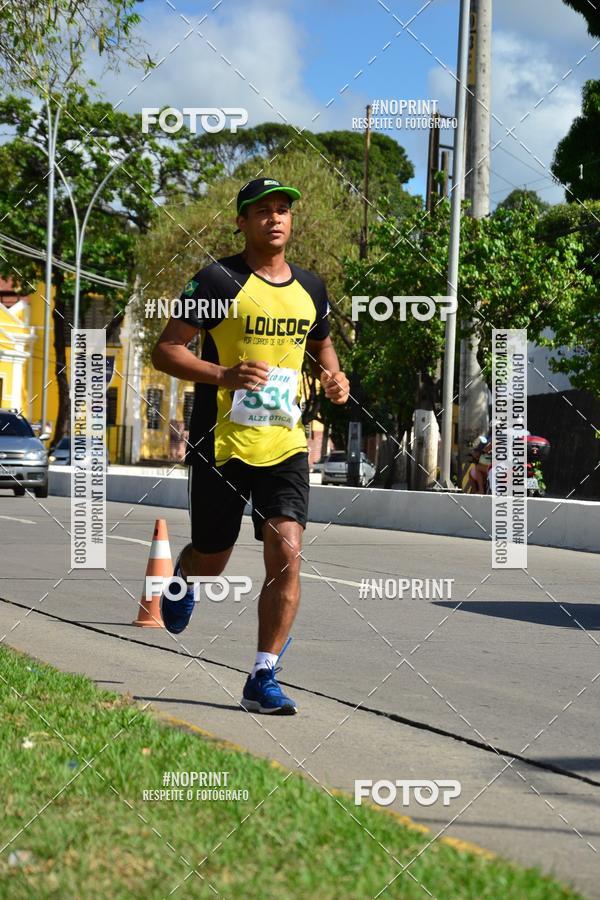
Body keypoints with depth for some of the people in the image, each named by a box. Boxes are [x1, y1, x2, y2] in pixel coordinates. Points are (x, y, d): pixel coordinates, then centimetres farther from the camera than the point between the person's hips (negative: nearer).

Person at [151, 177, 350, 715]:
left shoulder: (310, 288, 10)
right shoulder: (218, 282, -7)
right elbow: (164, 351, -9)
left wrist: (334, 378, 7)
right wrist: (224, 375, -25)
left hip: (285, 446, 3)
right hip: (222, 444, -3)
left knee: (287, 554, -13)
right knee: (211, 561, 10)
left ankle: (263, 680, -5)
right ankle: (182, 581, 49)